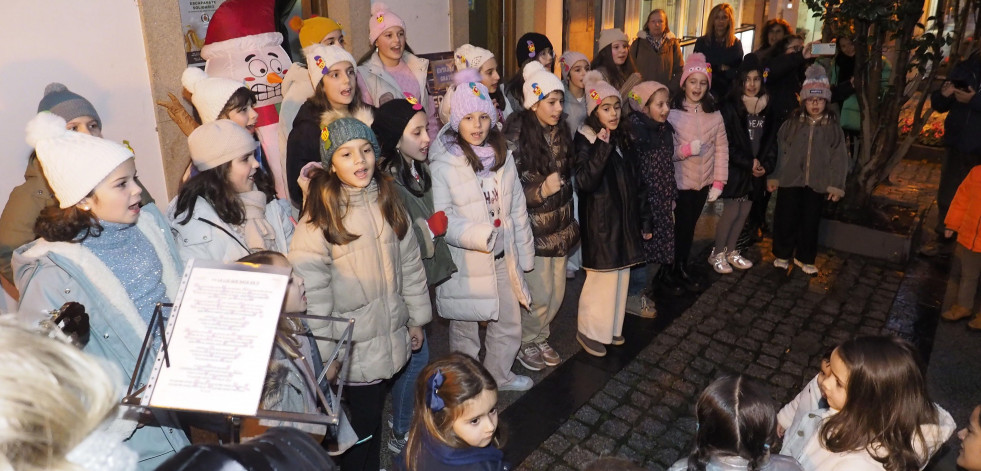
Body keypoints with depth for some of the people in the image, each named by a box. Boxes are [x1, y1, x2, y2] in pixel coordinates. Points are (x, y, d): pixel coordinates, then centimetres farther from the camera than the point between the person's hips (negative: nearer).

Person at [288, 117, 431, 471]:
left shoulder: (387, 201, 0)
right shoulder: (318, 218, -17)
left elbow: (410, 262, 7)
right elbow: (312, 293, -17)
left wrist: (417, 318, 10)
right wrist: (324, 357, -15)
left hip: (391, 334, 5)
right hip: (354, 346, -5)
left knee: (374, 412, 21)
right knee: (363, 419, 8)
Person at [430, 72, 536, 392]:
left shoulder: (503, 157, 5)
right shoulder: (443, 164, -14)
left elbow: (518, 210, 10)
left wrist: (525, 255, 11)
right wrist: (479, 235, -31)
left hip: (504, 259, 6)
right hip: (465, 264, -5)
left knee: (509, 325, 20)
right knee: (464, 330, 12)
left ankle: (499, 376, 46)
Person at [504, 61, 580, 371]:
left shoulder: (559, 131, 2)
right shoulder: (517, 136, -17)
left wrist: (571, 223, 17)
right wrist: (542, 190, -27)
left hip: (559, 228, 6)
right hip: (533, 231, -6)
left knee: (557, 294, 15)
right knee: (539, 296, 3)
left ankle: (540, 338, 39)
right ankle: (525, 344, 30)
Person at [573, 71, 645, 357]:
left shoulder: (622, 136, 8)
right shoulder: (585, 139, -12)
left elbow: (632, 180, 14)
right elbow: (585, 182, -23)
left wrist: (637, 218, 15)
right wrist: (602, 148, -30)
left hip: (623, 218, 7)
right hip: (600, 220, -7)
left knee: (620, 274, 13)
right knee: (602, 276, 0)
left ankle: (611, 326, 29)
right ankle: (589, 331, 17)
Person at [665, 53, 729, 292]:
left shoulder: (714, 114, 2)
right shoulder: (671, 112, -10)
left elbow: (722, 149, 2)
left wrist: (719, 182, -2)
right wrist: (687, 149, -26)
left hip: (703, 183, 4)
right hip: (678, 182, -4)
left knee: (689, 227, 16)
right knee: (678, 227, 5)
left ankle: (681, 270, 33)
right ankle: (671, 271, 25)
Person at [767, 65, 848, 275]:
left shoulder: (833, 127, 0)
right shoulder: (792, 123, -2)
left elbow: (839, 157, 0)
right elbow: (779, 150, -1)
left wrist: (836, 185, -3)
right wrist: (773, 176, -3)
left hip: (817, 184, 1)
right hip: (790, 180, -1)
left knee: (810, 222, 12)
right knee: (786, 220, 7)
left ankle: (804, 257, 28)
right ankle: (782, 255, 25)